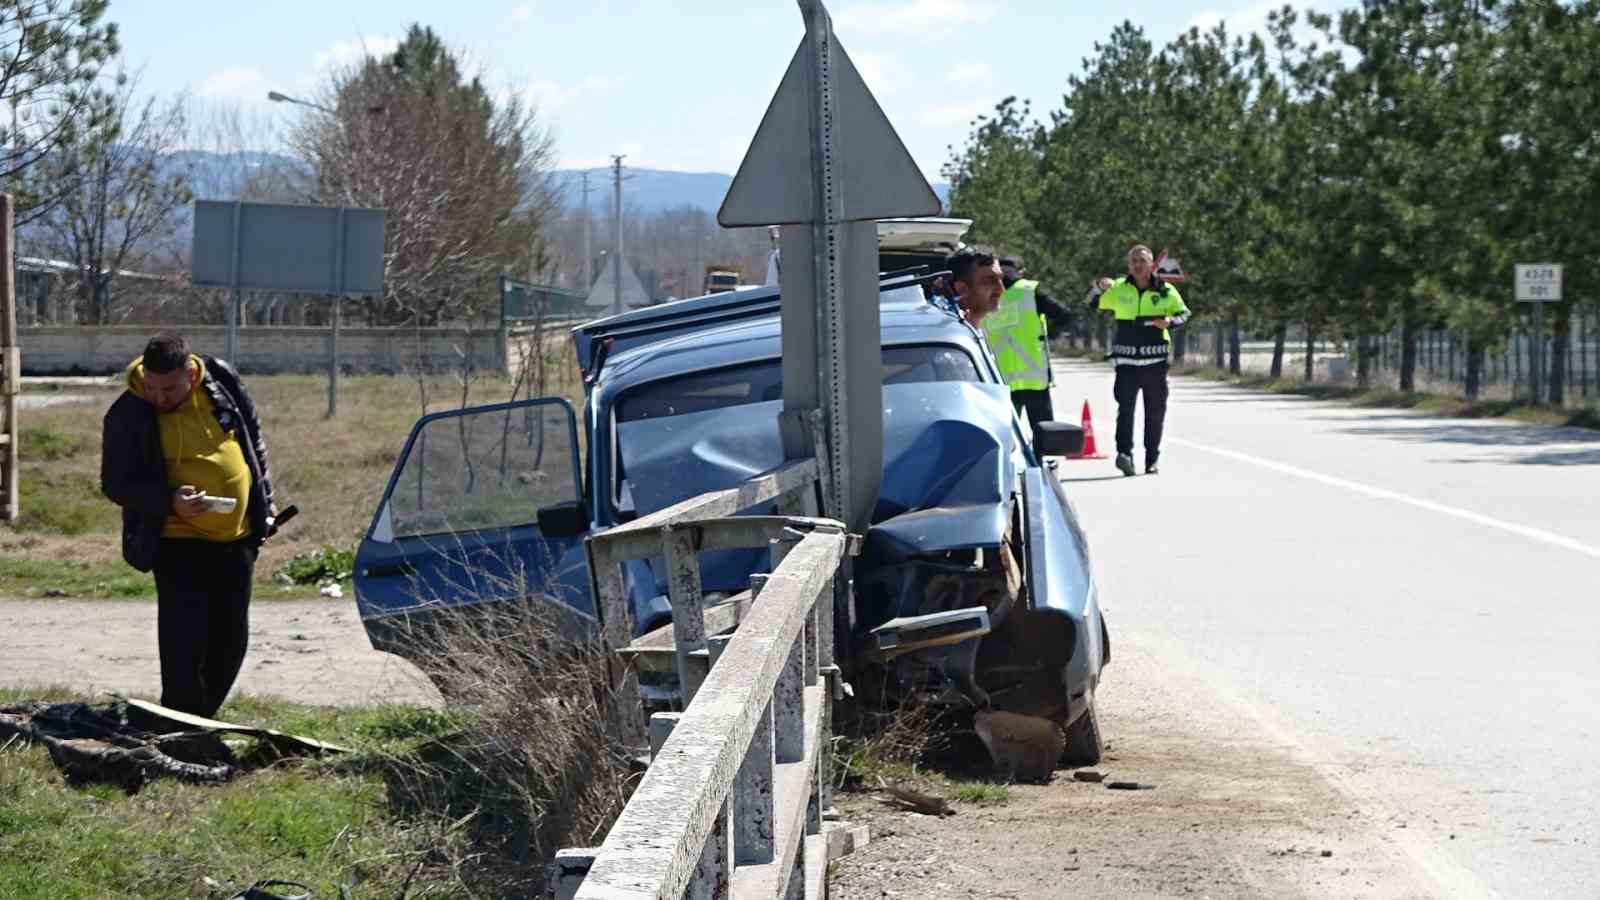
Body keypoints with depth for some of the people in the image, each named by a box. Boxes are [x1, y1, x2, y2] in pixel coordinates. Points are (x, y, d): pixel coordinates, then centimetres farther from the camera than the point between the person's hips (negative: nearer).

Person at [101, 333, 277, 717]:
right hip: (179, 542, -4)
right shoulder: (127, 415, -13)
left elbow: (253, 442, 12)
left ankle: (202, 718, 26)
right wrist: (170, 501, -23)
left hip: (237, 537, 4)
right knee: (184, 644, -12)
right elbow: (116, 484, -8)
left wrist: (264, 506, 11)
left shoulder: (222, 382, -3)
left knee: (231, 639, 9)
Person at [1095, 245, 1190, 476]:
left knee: (1155, 412, 8)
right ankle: (1124, 453, -27)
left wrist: (1170, 321, -12)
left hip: (1155, 360, 1)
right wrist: (1100, 287, -13)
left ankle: (1152, 460, 19)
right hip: (1126, 359, -1)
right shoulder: (1118, 289, 7)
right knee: (1125, 405, -18)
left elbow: (1184, 313, 11)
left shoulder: (1165, 291, 4)